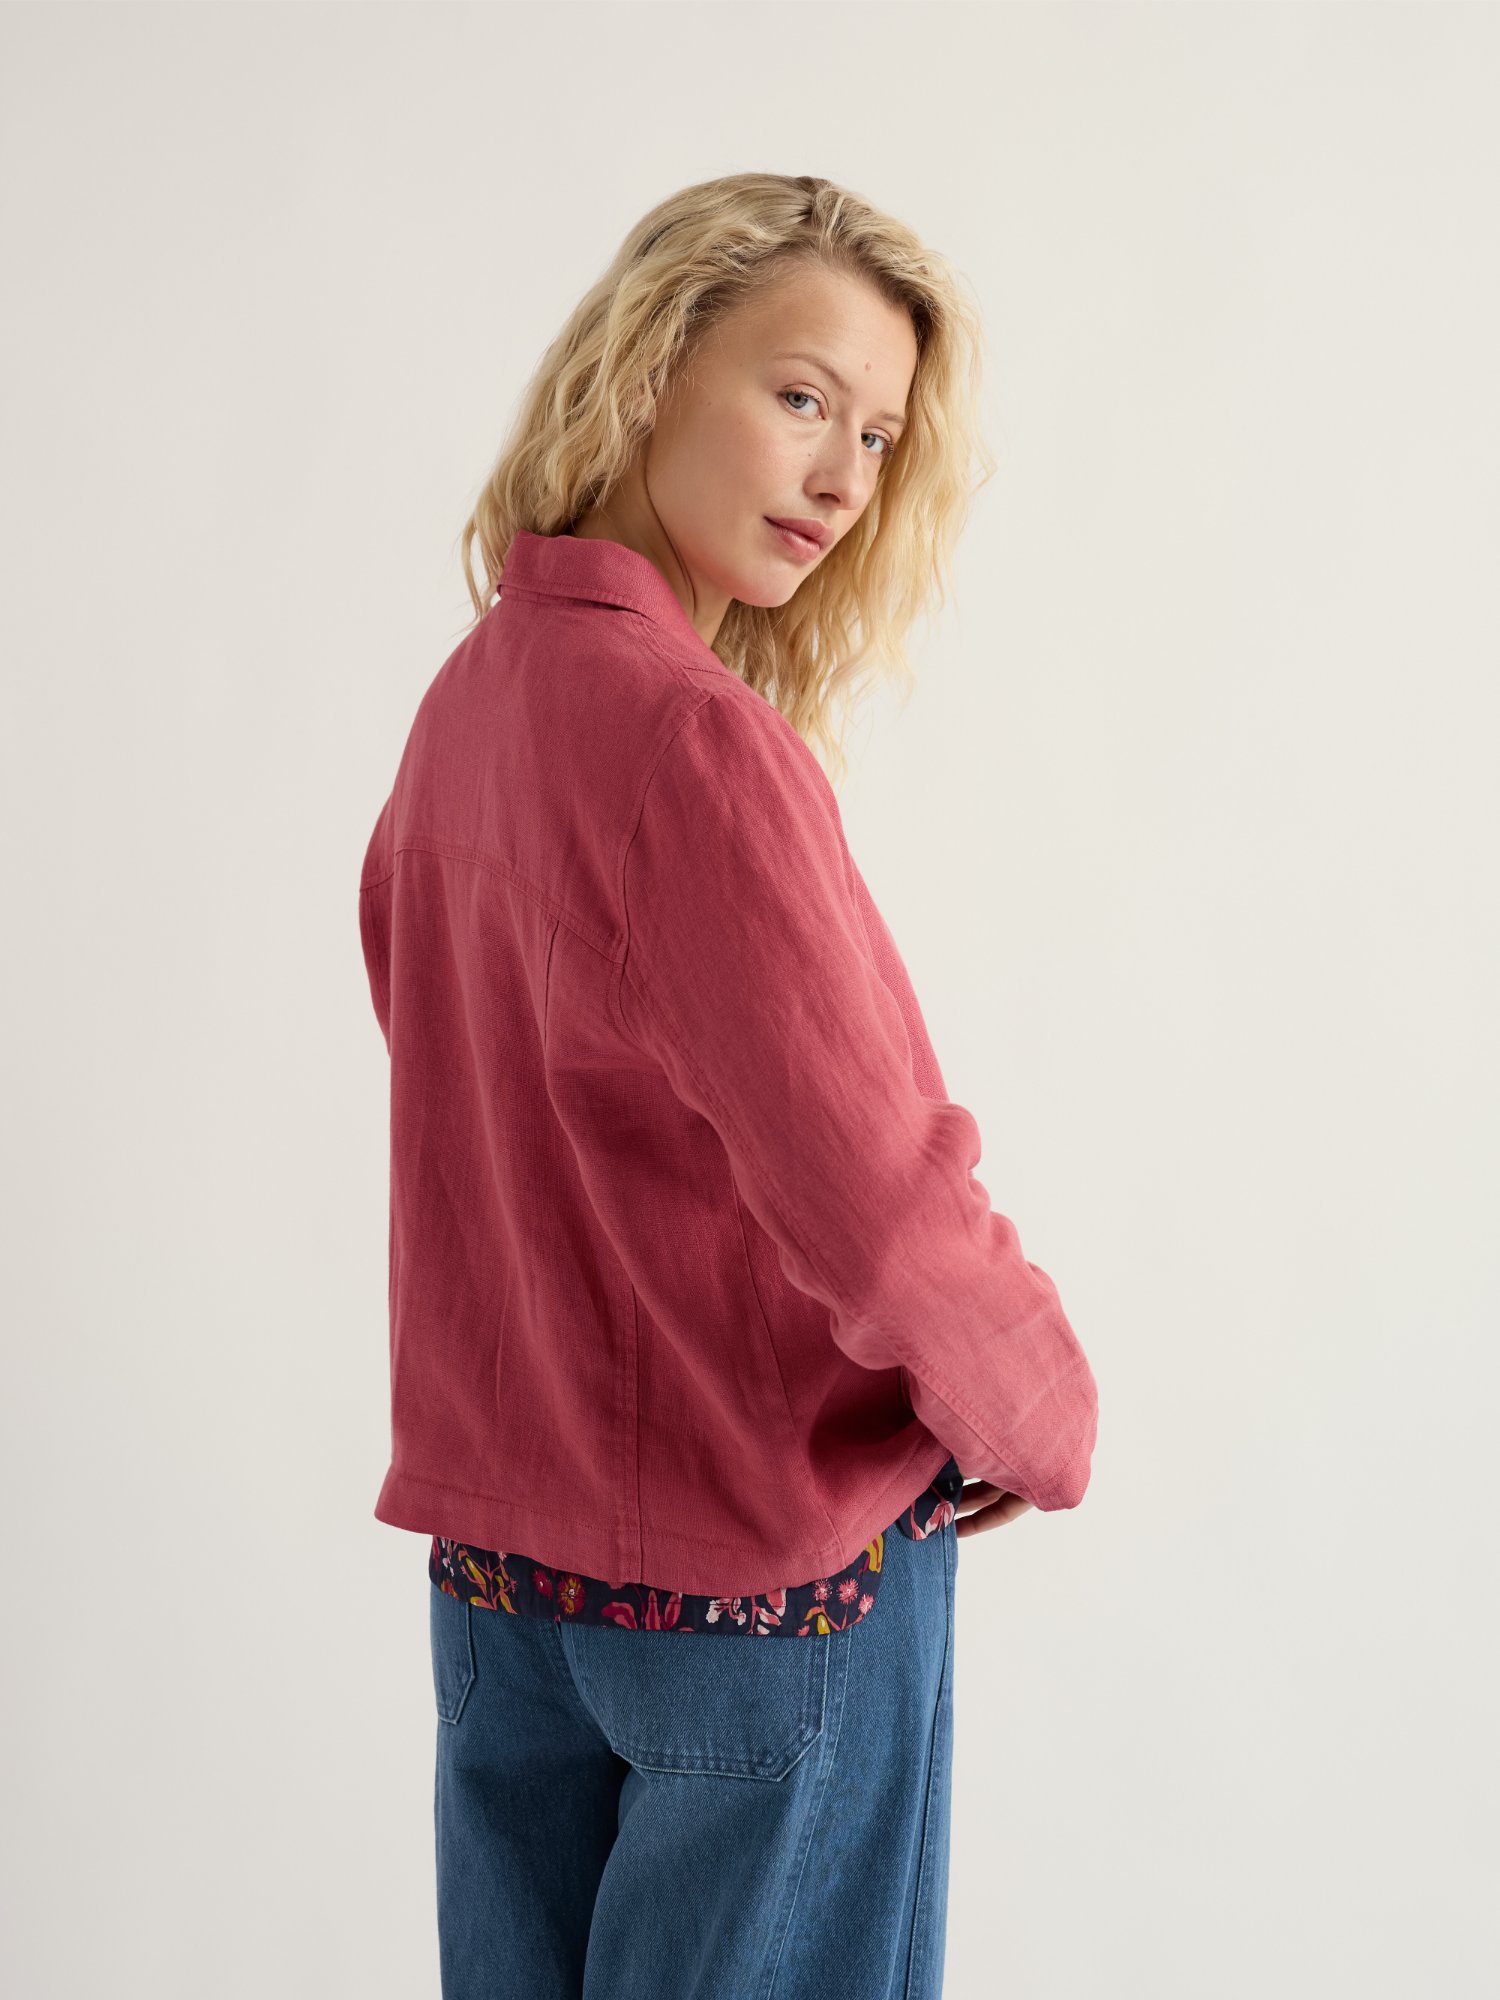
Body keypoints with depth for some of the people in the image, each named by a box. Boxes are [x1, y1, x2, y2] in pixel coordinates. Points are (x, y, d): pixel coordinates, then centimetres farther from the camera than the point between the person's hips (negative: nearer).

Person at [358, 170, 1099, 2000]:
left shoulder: (469, 695, 4)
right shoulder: (693, 738, -23)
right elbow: (875, 1202, -26)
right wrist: (1042, 1419, -8)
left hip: (493, 1541, 8)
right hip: (766, 1564, -8)